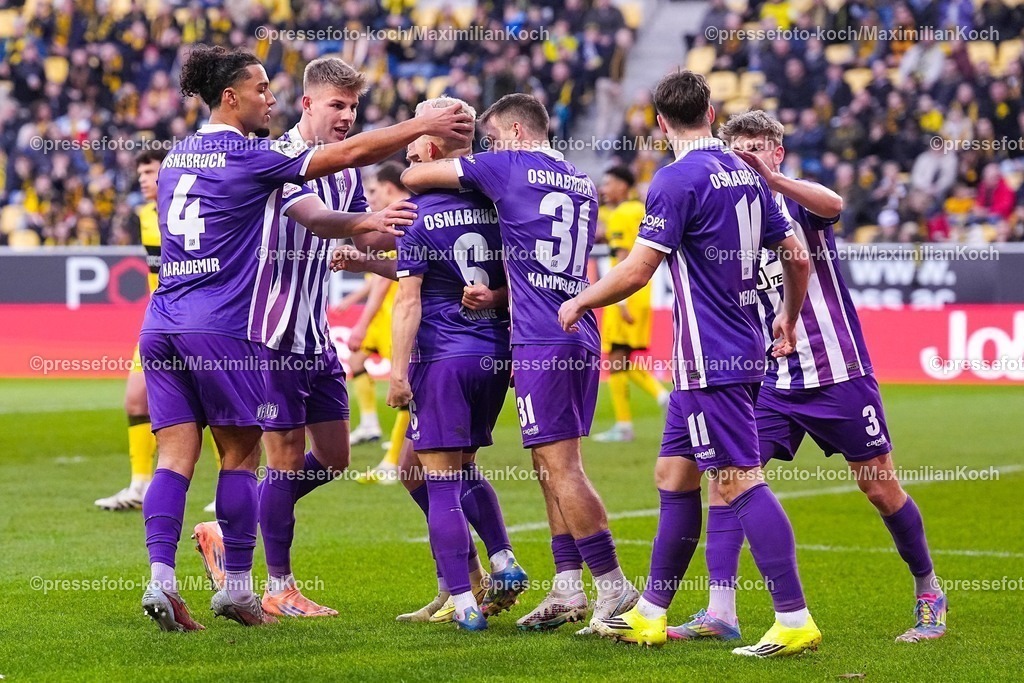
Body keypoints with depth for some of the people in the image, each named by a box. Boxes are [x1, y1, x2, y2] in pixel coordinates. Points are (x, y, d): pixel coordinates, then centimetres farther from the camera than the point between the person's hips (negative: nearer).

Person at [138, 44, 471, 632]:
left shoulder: (177, 157, 15)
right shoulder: (250, 156, -8)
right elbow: (352, 153, -6)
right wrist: (423, 126, 3)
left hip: (163, 323, 6)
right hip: (222, 327, -6)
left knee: (175, 455, 1)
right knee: (241, 455, 5)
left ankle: (161, 578, -13)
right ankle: (237, 587, 9)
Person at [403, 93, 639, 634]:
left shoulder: (509, 166, 0)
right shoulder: (583, 186, 19)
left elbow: (412, 177, 7)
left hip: (540, 340, -7)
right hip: (583, 337, 8)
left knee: (560, 466, -7)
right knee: (554, 467, 12)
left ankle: (613, 586, -10)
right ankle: (568, 588, 10)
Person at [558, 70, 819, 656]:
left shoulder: (679, 179, -13)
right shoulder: (745, 174, 12)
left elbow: (637, 270, -16)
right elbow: (796, 256, 17)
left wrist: (579, 303, 0)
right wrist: (789, 319, 33)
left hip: (709, 360, -9)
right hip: (745, 349, 9)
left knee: (741, 481, -10)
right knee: (674, 474, 14)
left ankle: (795, 621, -13)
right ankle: (650, 614, 19)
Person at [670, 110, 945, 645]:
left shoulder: (798, 199, -6)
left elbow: (832, 205, -32)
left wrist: (768, 177, -46)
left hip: (838, 373, -4)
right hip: (771, 380, 4)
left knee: (881, 488, 4)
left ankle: (928, 592, 25)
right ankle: (720, 611, -12)